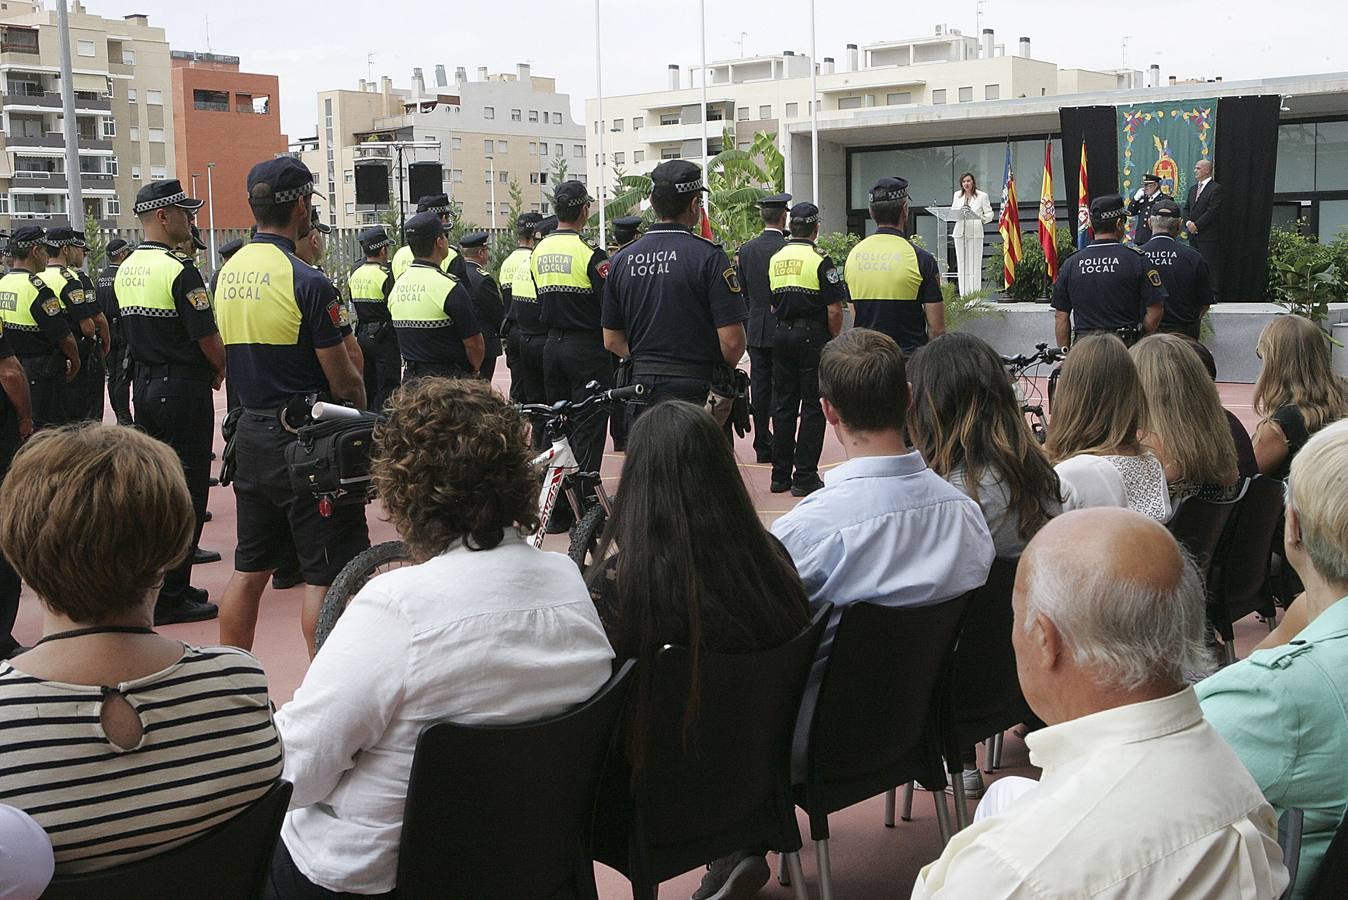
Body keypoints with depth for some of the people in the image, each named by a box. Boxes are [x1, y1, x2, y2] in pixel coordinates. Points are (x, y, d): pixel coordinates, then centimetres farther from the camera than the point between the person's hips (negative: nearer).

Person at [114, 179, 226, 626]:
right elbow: (208, 338, -17)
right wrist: (220, 370, 4)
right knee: (186, 491, -2)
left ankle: (157, 584, 24)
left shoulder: (126, 270, 10)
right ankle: (171, 597, 2)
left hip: (144, 385, 9)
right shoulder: (179, 269, -17)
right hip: (183, 390, -9)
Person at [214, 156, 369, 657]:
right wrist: (361, 411, 5)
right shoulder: (307, 282, -16)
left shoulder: (229, 272, 8)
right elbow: (344, 379, -13)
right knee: (325, 574, 0)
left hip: (250, 432, 8)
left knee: (250, 568, 15)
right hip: (304, 439, -8)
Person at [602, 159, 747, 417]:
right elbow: (732, 340, -13)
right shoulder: (708, 256, -10)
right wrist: (723, 372, 7)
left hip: (641, 388, 5)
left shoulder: (622, 259, 6)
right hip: (697, 393, -5)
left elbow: (612, 341, 9)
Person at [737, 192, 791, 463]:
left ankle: (762, 445, 11)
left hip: (756, 329, 4)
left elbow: (741, 290, 7)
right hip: (783, 328, -4)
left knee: (759, 387, 8)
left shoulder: (746, 249, 2)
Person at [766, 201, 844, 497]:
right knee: (813, 407, 0)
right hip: (812, 336, -6)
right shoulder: (819, 260, -11)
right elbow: (834, 309, -13)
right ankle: (804, 477, 0)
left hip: (781, 335, 6)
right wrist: (835, 339, 1)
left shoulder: (775, 259, 8)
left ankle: (780, 475, 14)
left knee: (783, 405, 11)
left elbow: (771, 304, 12)